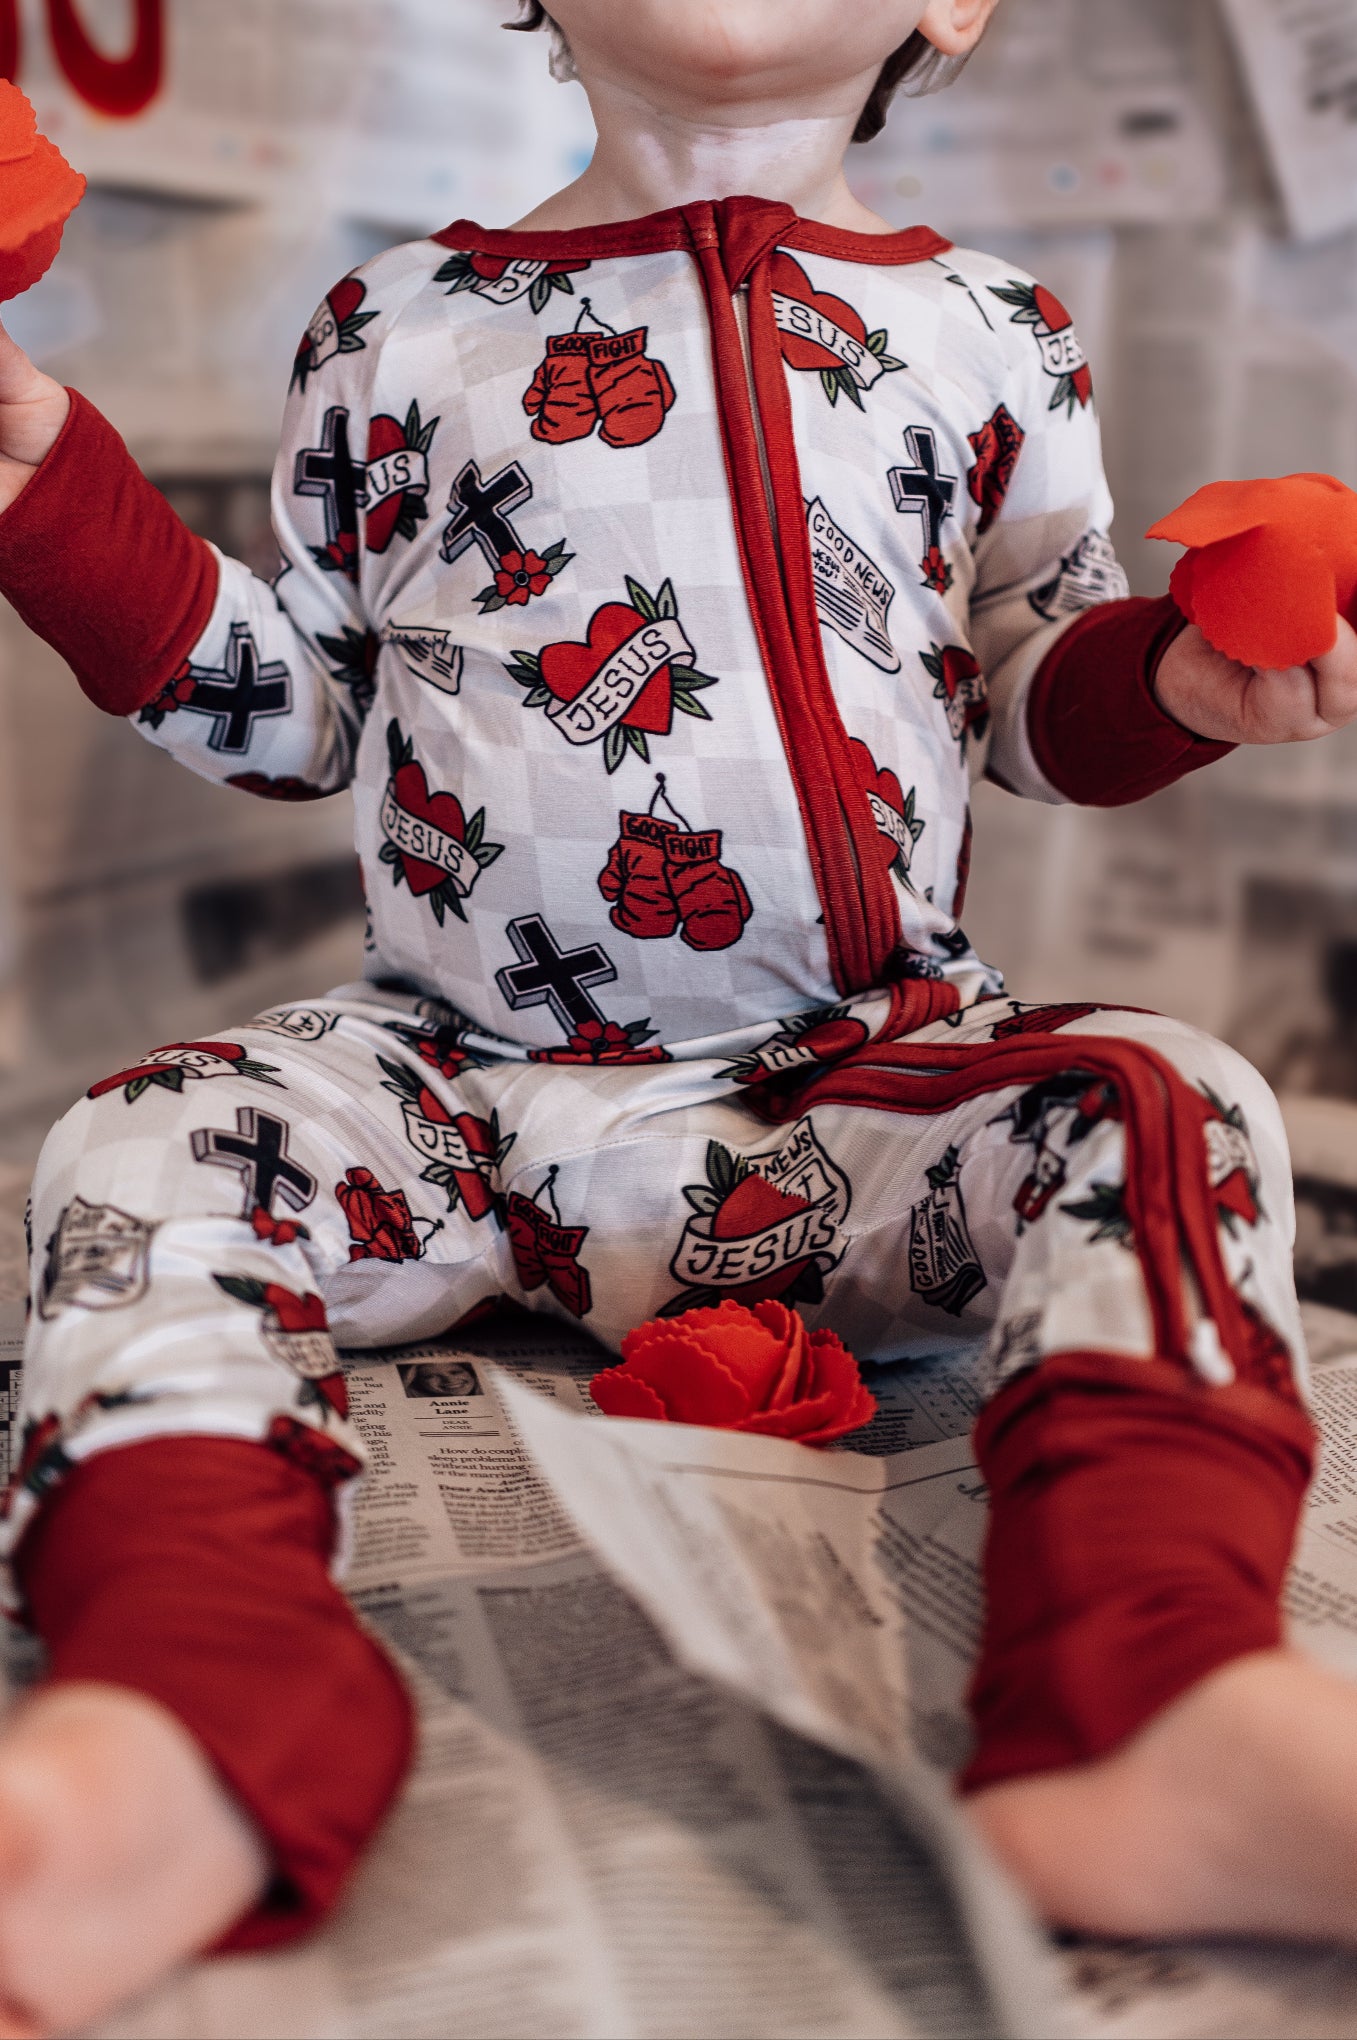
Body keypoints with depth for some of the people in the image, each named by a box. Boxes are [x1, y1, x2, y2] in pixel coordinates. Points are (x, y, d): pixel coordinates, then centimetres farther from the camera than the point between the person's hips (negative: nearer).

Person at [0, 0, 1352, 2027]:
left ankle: (1149, 1712, -47)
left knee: (1168, 1110, -25)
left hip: (865, 1089, 0)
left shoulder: (991, 339, 9)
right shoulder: (396, 329, 8)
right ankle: (194, 1729, -44)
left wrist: (1175, 675, -6)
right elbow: (304, 710, 13)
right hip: (454, 1086, 1)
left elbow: (1032, 695, 16)